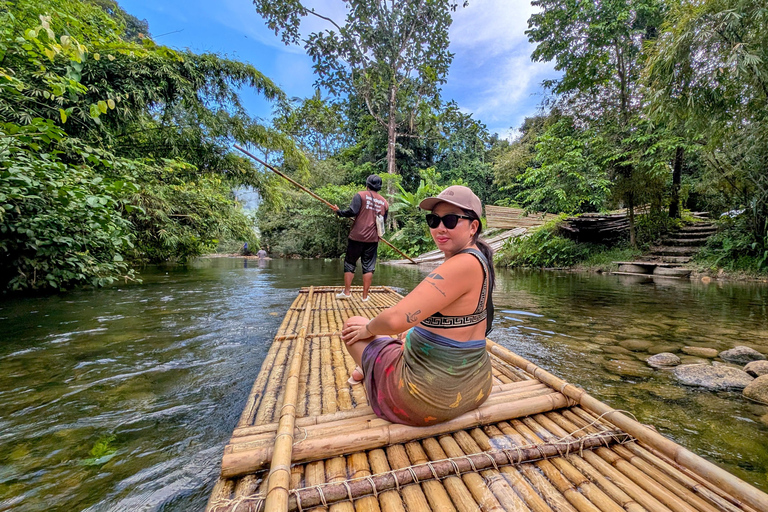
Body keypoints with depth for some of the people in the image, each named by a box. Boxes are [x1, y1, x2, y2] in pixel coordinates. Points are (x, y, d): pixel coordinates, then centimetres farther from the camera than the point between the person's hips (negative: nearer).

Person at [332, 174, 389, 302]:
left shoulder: (361, 195, -3)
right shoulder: (384, 202, 10)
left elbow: (352, 211, -15)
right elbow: (383, 221, 14)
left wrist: (339, 212, 1)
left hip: (357, 236, -3)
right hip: (373, 239, 3)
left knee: (349, 263, 11)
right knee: (368, 266, 6)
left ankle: (347, 292, 15)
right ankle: (365, 296, 9)